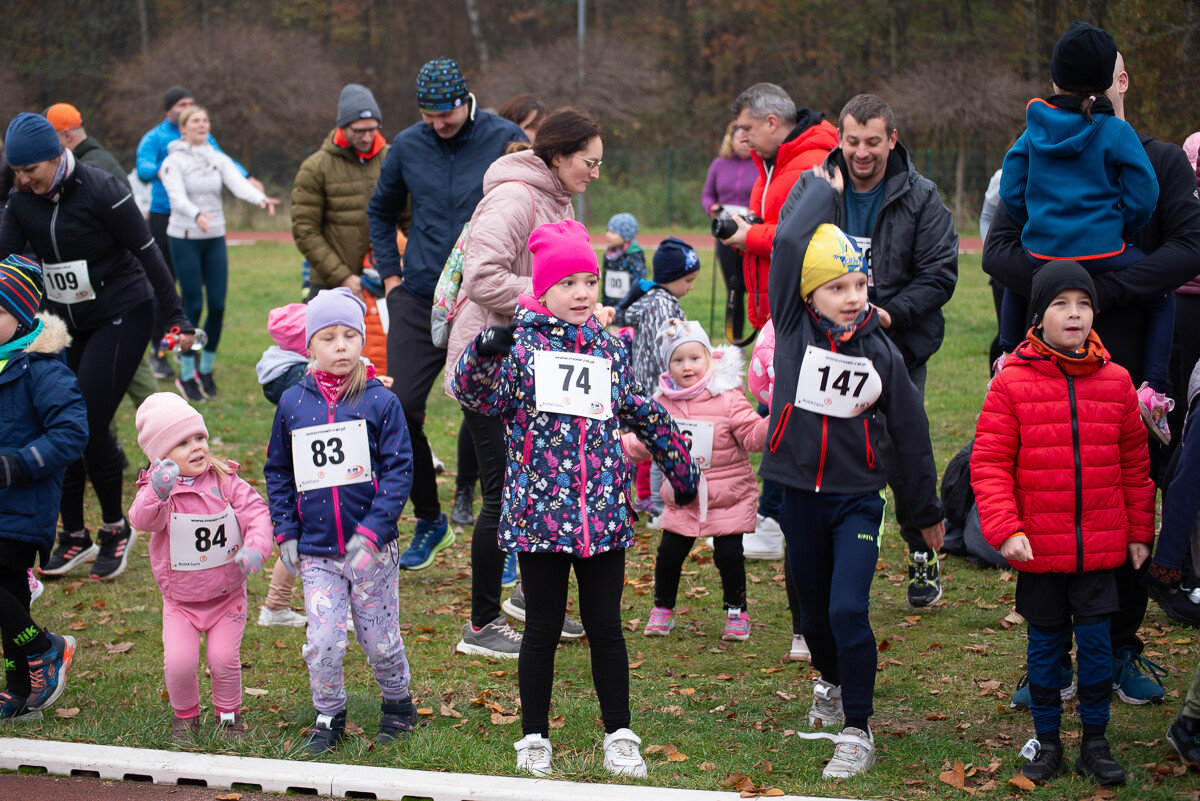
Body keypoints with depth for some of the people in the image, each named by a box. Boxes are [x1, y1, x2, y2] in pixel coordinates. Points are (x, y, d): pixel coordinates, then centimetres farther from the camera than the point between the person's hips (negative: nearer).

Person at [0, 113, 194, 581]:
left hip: (121, 318, -6)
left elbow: (146, 252, -12)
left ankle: (115, 529, 8)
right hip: (64, 322, 6)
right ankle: (74, 537, 15)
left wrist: (175, 317, -10)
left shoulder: (99, 190, -17)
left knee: (88, 425, -12)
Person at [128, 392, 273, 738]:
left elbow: (256, 512, -11)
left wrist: (256, 546, -32)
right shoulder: (158, 489, -12)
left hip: (227, 596, 1)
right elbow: (141, 519, -32)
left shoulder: (226, 481, -6)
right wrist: (157, 493, -53)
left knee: (224, 658, -6)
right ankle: (185, 715, 18)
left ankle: (228, 715, 22)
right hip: (180, 601, -1)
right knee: (178, 661, -11)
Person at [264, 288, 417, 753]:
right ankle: (328, 716, 16)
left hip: (372, 548, -2)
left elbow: (399, 471, -8)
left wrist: (372, 532, -15)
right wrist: (285, 532, 6)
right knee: (323, 641, -5)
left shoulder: (381, 401, -5)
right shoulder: (293, 403, 3)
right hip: (316, 551, 2)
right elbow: (278, 471, 13)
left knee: (380, 639, 9)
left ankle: (398, 703, 33)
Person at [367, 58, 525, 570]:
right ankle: (429, 519, 17)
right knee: (401, 410, -2)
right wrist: (390, 272, 13)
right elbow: (381, 212, 23)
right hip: (417, 299, 3)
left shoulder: (505, 140, -4)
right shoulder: (407, 146, 6)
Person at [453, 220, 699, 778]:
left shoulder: (609, 350, 9)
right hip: (539, 514, -3)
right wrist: (484, 351, -32)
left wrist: (681, 470, 25)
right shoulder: (519, 344, -3)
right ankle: (534, 737, 18)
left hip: (603, 516, 3)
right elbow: (475, 394, -15)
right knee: (543, 628, 6)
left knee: (605, 627, 8)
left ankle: (619, 736, 19)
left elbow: (645, 414, 20)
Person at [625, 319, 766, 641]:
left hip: (728, 497, -3)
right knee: (669, 552, 3)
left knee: (728, 554, -3)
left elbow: (753, 435, -14)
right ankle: (663, 609, 23)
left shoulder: (727, 398, -11)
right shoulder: (664, 402, 1)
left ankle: (736, 611, 18)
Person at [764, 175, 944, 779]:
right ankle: (831, 683, 44)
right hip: (799, 492, 2)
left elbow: (910, 431, 6)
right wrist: (828, 191, -3)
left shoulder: (881, 353, -4)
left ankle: (858, 731, -5)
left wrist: (927, 510, 11)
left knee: (848, 610, -14)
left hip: (857, 498, -2)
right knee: (814, 608, 15)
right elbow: (788, 242, -16)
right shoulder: (795, 330, -5)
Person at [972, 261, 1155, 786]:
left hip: (1100, 546, 1)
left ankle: (1095, 743, 17)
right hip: (1038, 547, -1)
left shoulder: (1116, 382, 2)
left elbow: (1134, 463, 10)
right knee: (1045, 645, 10)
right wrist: (1005, 529, -16)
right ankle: (1047, 742, 23)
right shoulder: (1012, 383, -6)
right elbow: (989, 463, -6)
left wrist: (1140, 531, 11)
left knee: (1096, 642, 4)